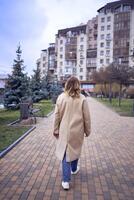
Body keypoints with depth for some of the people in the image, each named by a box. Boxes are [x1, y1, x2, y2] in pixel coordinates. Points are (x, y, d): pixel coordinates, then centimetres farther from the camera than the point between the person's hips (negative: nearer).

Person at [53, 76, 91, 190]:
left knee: (65, 153, 10)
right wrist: (87, 130, 9)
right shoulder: (82, 99, -11)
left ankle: (66, 181, 11)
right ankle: (74, 169, 47)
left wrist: (56, 130, 9)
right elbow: (86, 117, -5)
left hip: (64, 131, 0)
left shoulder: (61, 97, -8)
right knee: (75, 150, 23)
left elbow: (57, 116, -3)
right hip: (77, 130, 0)